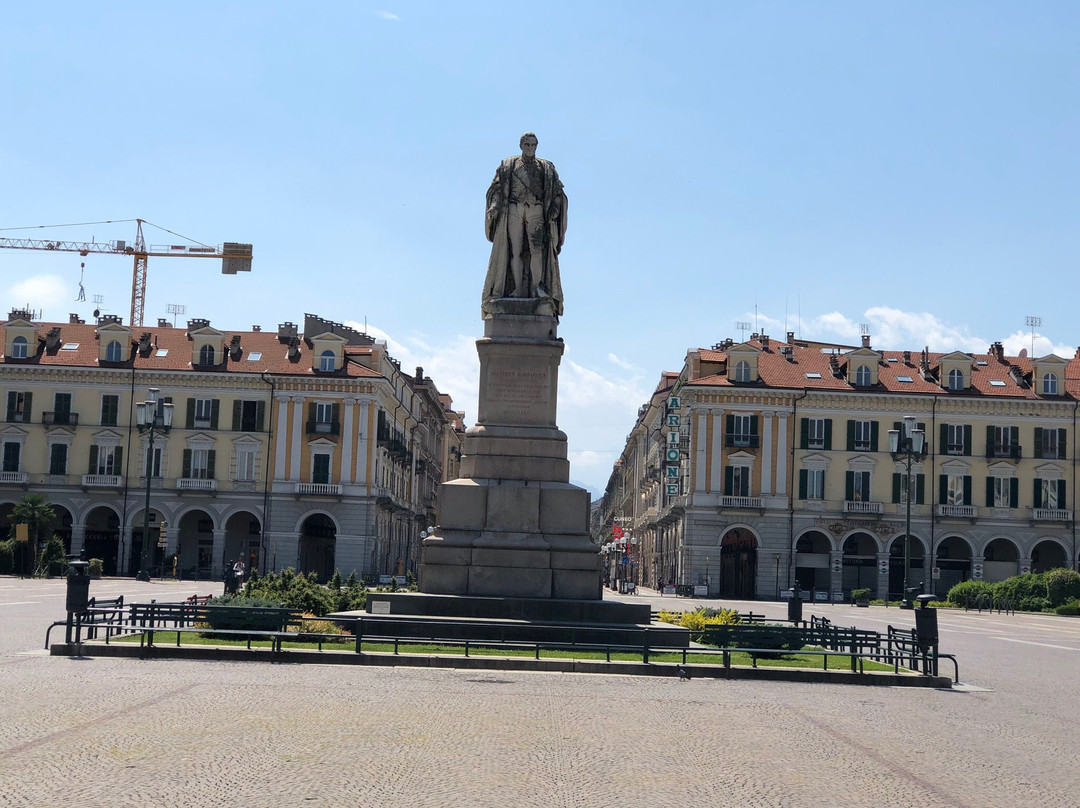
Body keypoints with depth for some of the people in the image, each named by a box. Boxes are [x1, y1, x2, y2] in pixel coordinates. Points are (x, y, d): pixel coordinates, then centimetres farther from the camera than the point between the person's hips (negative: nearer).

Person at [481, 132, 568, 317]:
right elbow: (497, 188, 8)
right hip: (514, 211, 0)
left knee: (537, 248, -18)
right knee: (515, 251, -9)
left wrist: (555, 208, -6)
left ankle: (538, 287, -23)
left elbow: (557, 191, 13)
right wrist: (494, 206, -10)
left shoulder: (546, 168, 18)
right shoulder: (508, 166, 16)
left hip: (536, 212, 0)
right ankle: (518, 289, -10)